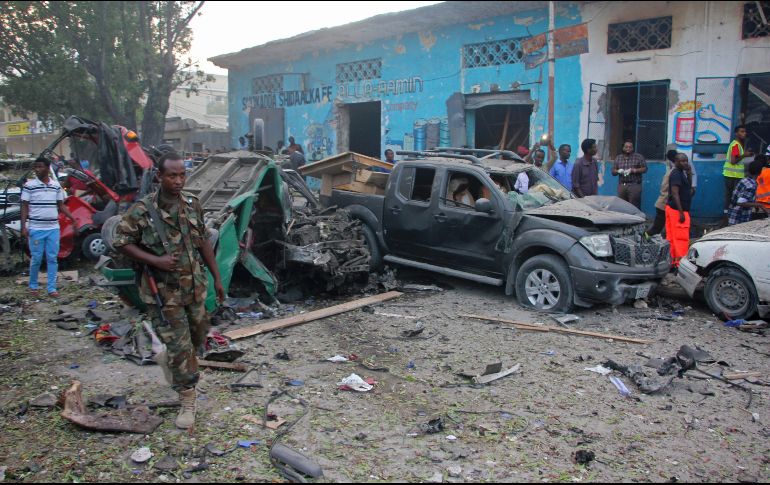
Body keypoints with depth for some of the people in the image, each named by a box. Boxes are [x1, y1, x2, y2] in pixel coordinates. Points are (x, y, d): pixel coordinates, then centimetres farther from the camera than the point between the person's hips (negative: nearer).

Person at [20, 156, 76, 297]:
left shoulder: (56, 185, 7)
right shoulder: (29, 185, -2)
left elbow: (61, 206, 14)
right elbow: (25, 207, -1)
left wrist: (72, 218, 2)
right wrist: (23, 226, -8)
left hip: (53, 228, 3)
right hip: (36, 229, -3)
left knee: (52, 259, 4)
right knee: (36, 258, 4)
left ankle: (52, 288, 10)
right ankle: (33, 286, 23)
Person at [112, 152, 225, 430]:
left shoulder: (192, 204, 0)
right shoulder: (142, 211, -15)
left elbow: (203, 242, 8)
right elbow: (121, 242, -8)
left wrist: (216, 277, 9)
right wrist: (156, 261, -20)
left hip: (194, 286, 6)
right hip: (165, 292, -5)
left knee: (198, 336, 20)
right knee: (180, 346, -2)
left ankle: (167, 359, 51)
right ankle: (188, 401, 13)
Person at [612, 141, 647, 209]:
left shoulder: (639, 157, 5)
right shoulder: (618, 158, 15)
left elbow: (644, 169, 1)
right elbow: (613, 171, 15)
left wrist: (633, 170, -13)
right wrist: (618, 171, -7)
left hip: (634, 185, -3)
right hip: (621, 185, 4)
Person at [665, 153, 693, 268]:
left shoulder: (681, 173, 15)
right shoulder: (676, 174, -15)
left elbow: (689, 187, 18)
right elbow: (675, 194, -21)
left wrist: (688, 173, 7)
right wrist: (681, 212, -23)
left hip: (672, 209, 10)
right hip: (677, 210, -10)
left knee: (672, 237, 12)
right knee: (682, 237, -7)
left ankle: (672, 260, 18)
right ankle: (680, 262, -4)